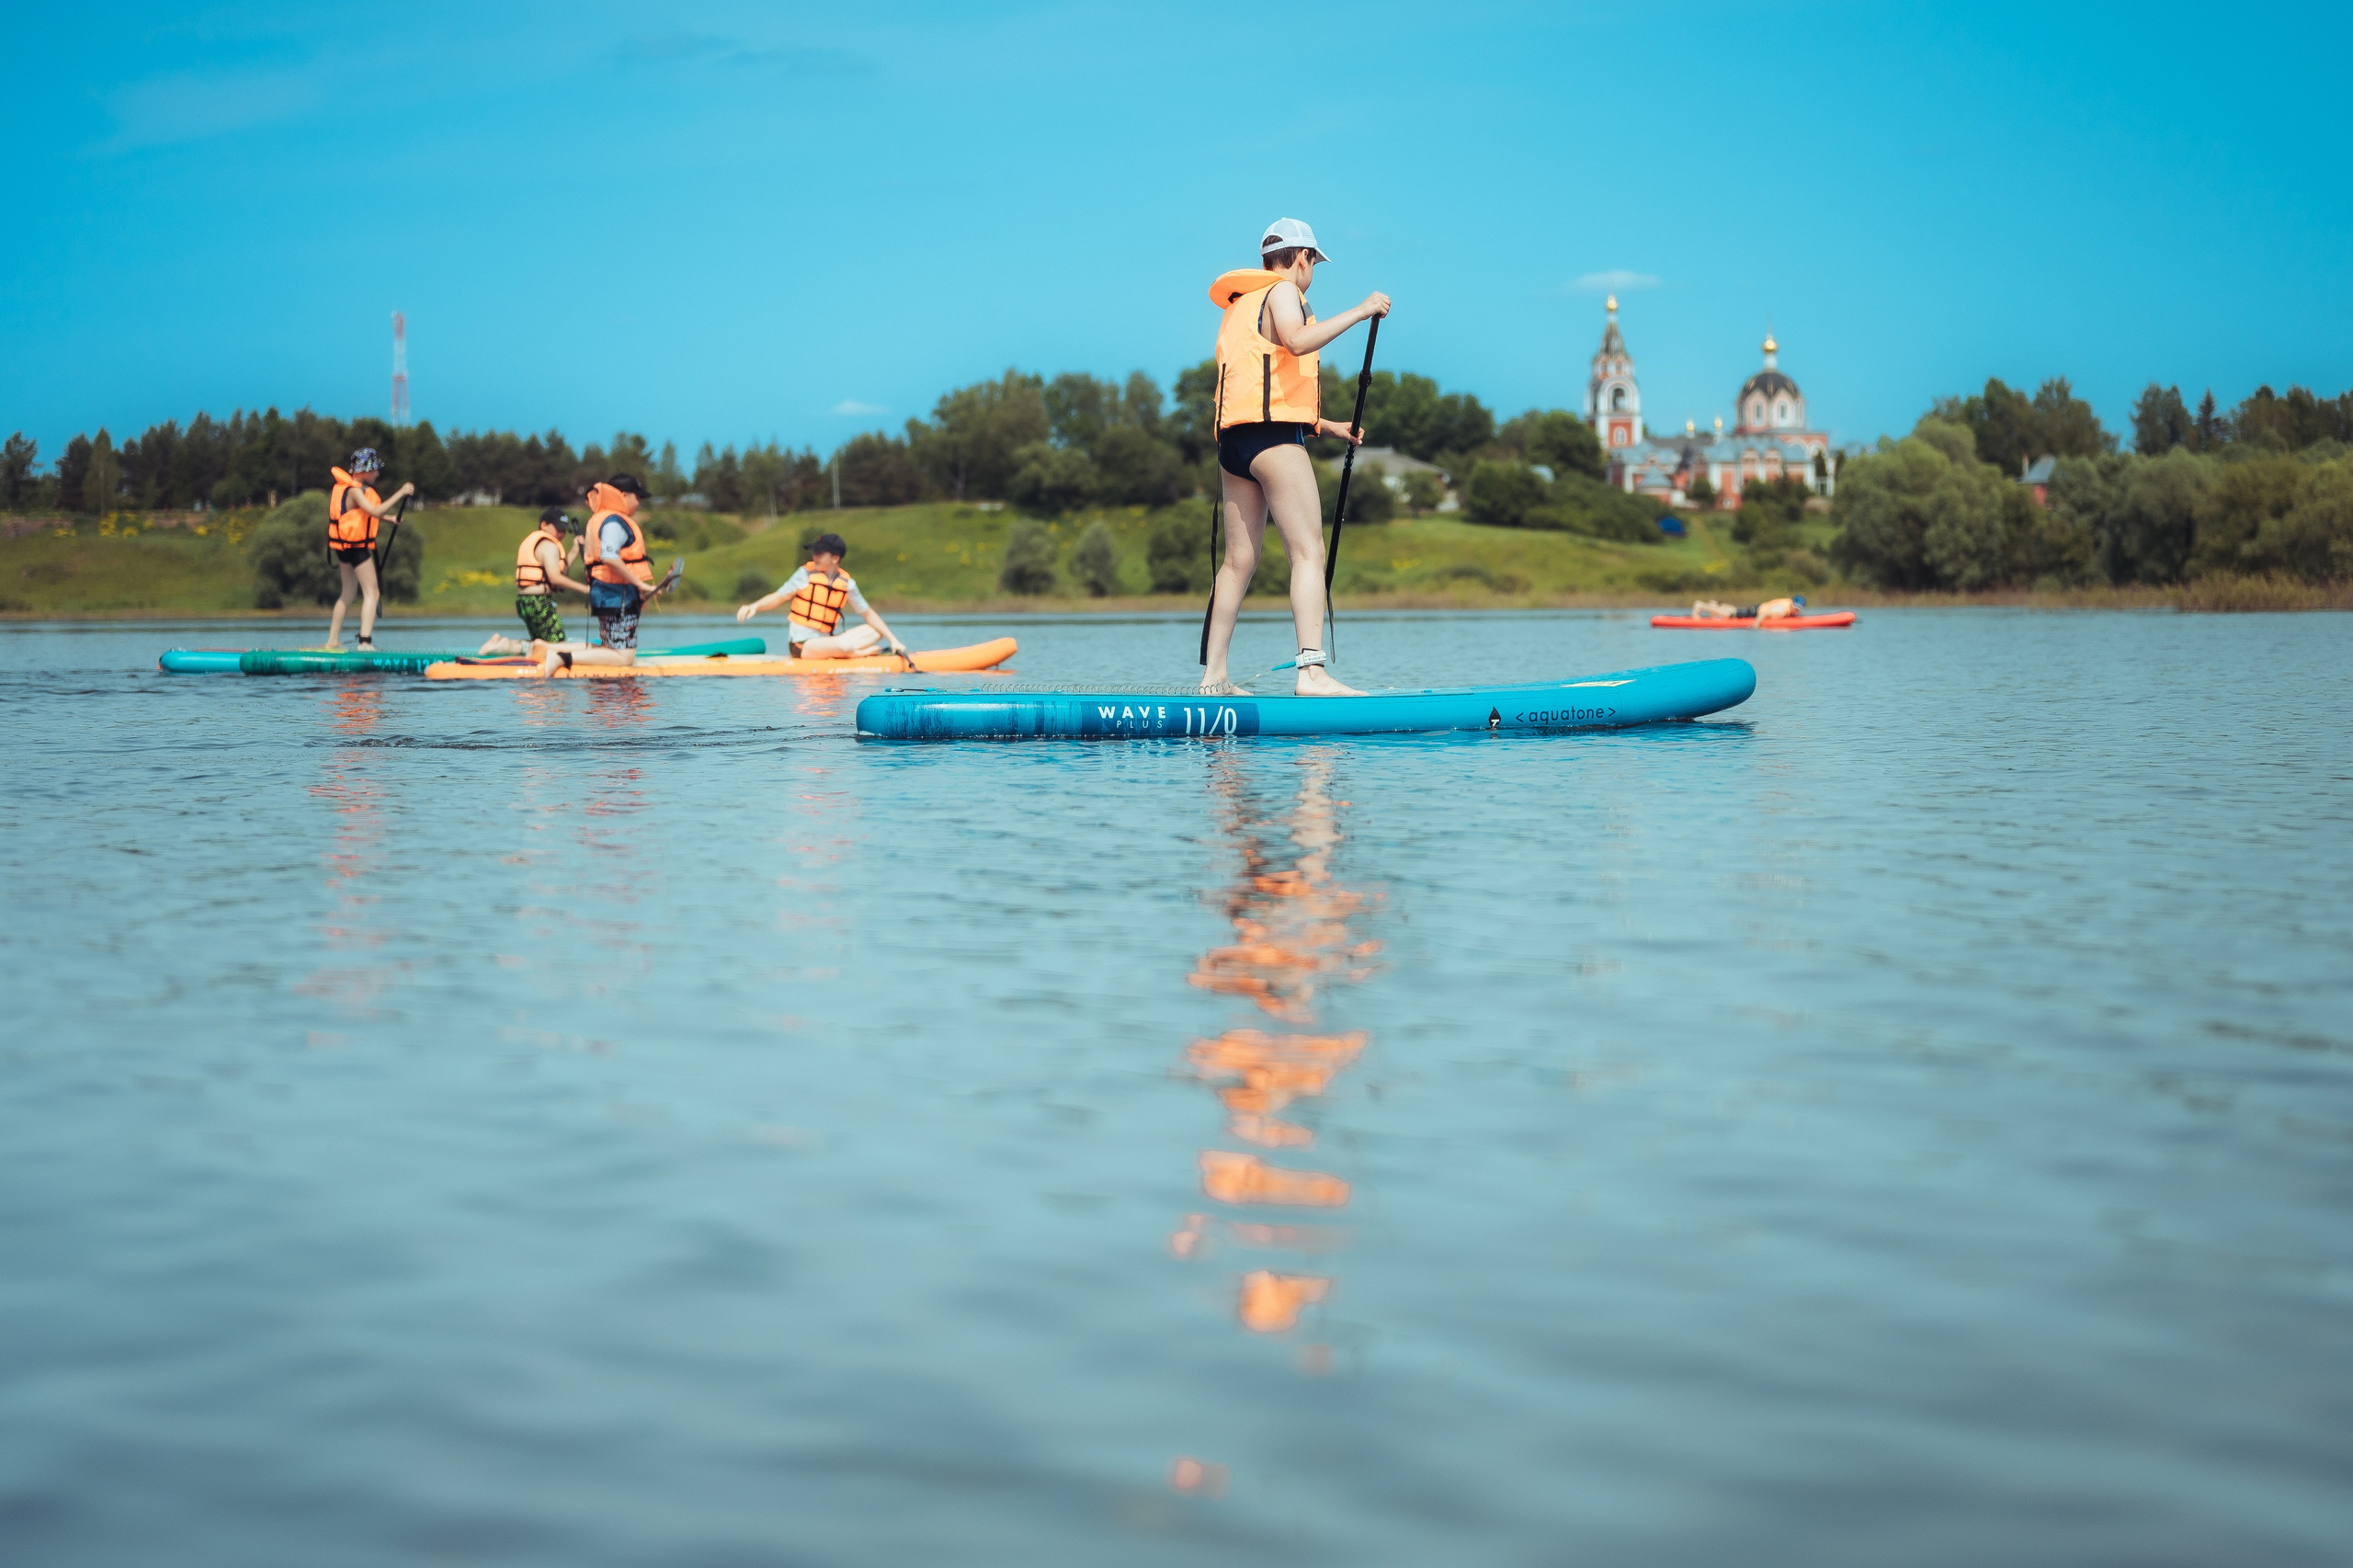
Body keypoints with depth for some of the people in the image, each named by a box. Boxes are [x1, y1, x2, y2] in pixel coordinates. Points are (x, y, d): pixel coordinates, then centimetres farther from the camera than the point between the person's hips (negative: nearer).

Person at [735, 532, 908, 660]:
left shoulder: (847, 583, 3)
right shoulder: (806, 574, -6)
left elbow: (868, 613, 7)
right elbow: (778, 597, -4)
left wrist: (893, 640, 1)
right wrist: (754, 607, -23)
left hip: (826, 641, 5)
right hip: (802, 645, -5)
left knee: (875, 632, -4)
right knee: (845, 646, -30)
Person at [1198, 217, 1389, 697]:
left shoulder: (1241, 305, 28)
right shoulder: (1282, 291, 1)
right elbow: (1298, 340, -22)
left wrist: (1327, 426, 31)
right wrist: (1359, 312, -16)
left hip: (1234, 441, 9)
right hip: (1273, 438, -9)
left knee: (1239, 560, 10)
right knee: (1309, 551, -14)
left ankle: (1213, 676, 9)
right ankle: (1312, 671, -26)